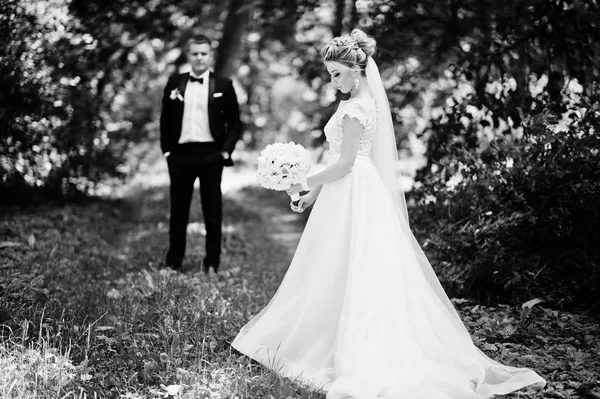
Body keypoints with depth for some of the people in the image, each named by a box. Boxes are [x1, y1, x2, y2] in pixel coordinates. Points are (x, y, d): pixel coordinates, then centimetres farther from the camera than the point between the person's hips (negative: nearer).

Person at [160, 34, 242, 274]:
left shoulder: (223, 86, 3)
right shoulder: (174, 83, 8)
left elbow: (234, 123, 4)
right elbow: (165, 120, 12)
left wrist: (226, 151, -5)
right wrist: (166, 150, 4)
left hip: (211, 154, -1)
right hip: (180, 154, 2)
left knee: (212, 210, 5)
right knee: (178, 209, 7)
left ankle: (212, 263, 14)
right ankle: (173, 262, 16)